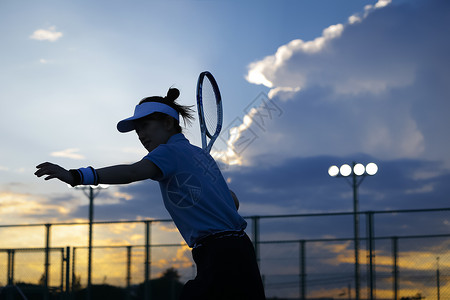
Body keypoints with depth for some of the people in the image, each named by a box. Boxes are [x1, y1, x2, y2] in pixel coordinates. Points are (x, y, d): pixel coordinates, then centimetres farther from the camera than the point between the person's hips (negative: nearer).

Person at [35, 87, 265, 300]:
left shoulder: (170, 151, -5)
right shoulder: (200, 154, 21)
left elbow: (132, 172, -26)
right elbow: (233, 202, 29)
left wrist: (76, 176, -34)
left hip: (219, 258, -9)